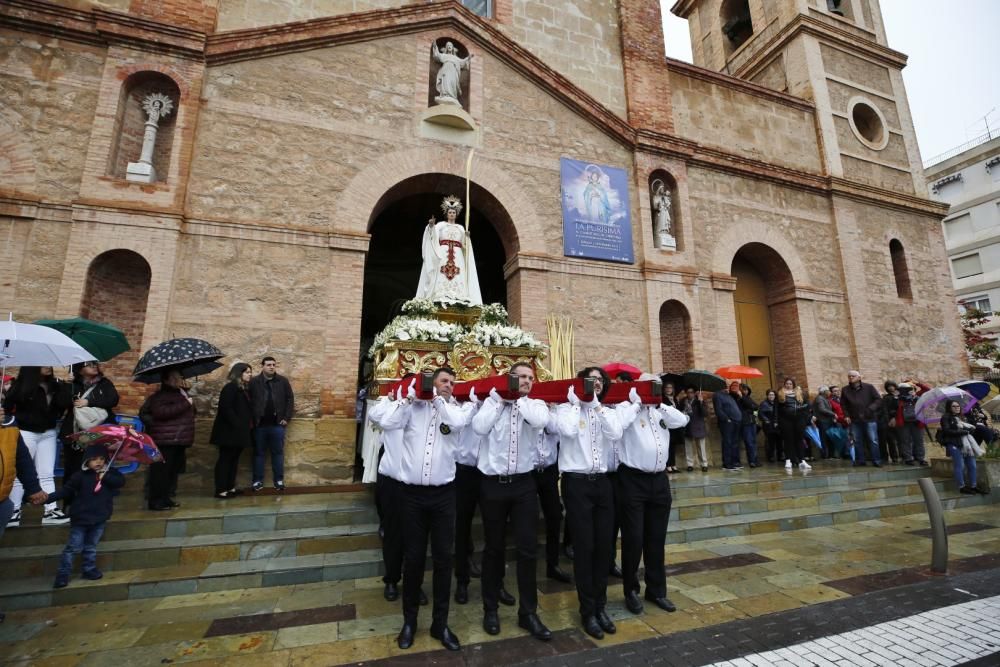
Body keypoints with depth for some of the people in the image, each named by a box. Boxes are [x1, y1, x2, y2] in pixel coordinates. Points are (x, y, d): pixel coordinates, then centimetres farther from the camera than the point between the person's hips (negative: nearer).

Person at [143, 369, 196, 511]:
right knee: (161, 471, -5)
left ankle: (165, 498, 23)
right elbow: (160, 412, -29)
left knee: (173, 470, 14)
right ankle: (156, 501, 3)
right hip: (165, 440, -9)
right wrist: (185, 404, -28)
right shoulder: (160, 396, -10)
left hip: (178, 440, 9)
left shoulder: (181, 393, 17)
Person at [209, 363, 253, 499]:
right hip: (230, 431, -9)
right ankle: (221, 490, 2)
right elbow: (226, 409, -21)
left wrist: (249, 425, 8)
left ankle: (230, 487, 20)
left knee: (234, 459, 13)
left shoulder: (244, 389, 15)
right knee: (225, 459, -3)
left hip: (239, 431, 9)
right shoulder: (230, 388, -12)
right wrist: (237, 425, -22)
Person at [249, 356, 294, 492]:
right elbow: (249, 401, 0)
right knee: (259, 453, 10)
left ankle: (279, 480, 16)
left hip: (277, 424, 0)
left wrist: (287, 418, -3)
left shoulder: (283, 381, 2)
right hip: (259, 424, 0)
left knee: (278, 452, 7)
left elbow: (290, 399, 3)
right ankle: (258, 480, 20)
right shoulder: (254, 382, -1)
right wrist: (252, 420, -6)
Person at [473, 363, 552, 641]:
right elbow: (479, 428, -15)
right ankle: (491, 608, 32)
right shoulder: (492, 401, 1)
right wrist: (499, 400, -9)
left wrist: (519, 399, -9)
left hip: (523, 483, 1)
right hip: (493, 483, -1)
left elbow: (540, 421, -20)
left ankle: (528, 612, 24)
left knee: (527, 548, 6)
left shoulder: (535, 404, 3)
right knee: (494, 548, 14)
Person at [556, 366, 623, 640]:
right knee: (584, 547, 2)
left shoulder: (606, 412, 10)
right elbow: (568, 430, -23)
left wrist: (597, 405, -8)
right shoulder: (566, 408, -2)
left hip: (602, 482, 5)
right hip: (576, 482, -5)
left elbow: (616, 434, -10)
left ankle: (600, 606, 28)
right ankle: (587, 610, 19)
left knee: (604, 545, 10)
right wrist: (576, 402, -10)